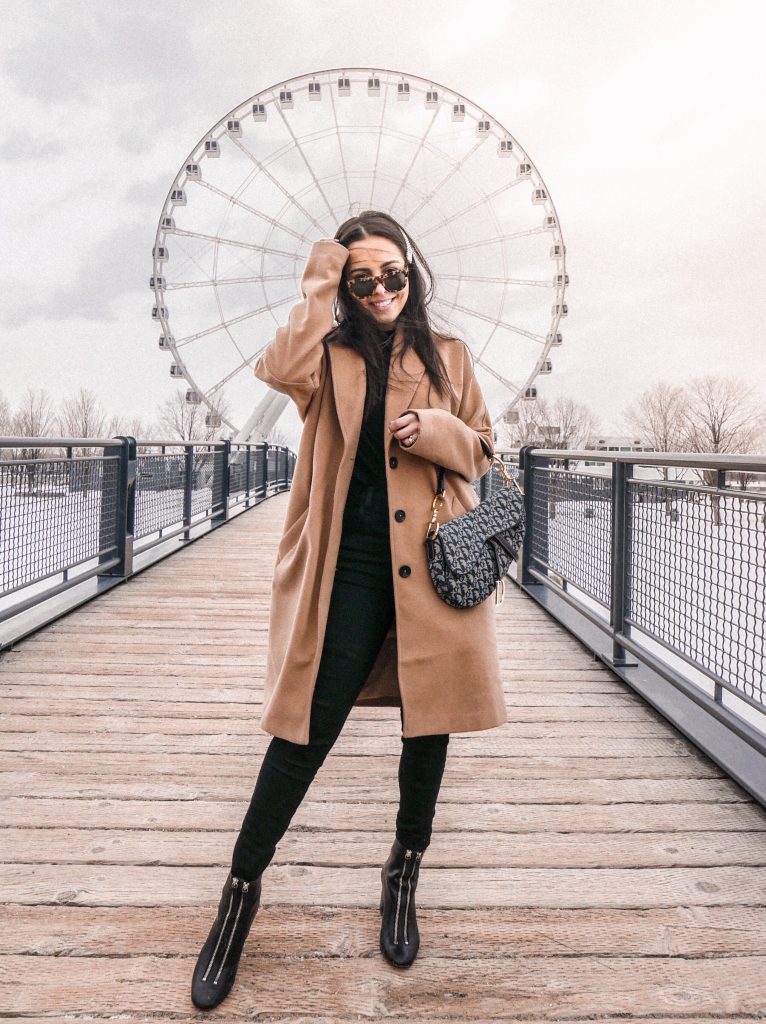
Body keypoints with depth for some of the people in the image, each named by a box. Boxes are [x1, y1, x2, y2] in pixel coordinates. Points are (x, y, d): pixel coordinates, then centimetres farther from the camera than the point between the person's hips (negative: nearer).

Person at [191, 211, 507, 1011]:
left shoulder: (447, 358, 13)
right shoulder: (332, 354, 8)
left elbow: (482, 449, 13)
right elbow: (282, 371, -15)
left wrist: (436, 431, -7)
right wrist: (319, 288, -4)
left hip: (433, 562, 3)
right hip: (351, 564, -2)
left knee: (429, 724, 11)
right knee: (308, 728, -1)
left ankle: (404, 875, 35)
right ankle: (241, 889, 21)